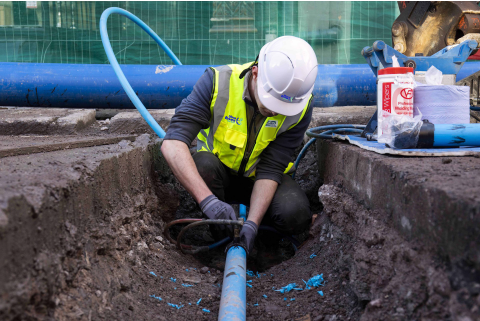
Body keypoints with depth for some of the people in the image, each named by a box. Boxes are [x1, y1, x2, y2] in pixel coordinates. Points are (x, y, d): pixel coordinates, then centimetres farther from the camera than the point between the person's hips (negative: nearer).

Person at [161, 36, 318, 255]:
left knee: (295, 216, -28)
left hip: (259, 177, 1)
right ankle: (218, 237, -9)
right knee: (202, 165, -35)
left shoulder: (301, 106, -22)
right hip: (219, 170, 0)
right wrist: (207, 199, -47)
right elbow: (172, 145, -36)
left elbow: (270, 170, -21)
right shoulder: (218, 81, -27)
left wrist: (252, 224, -33)